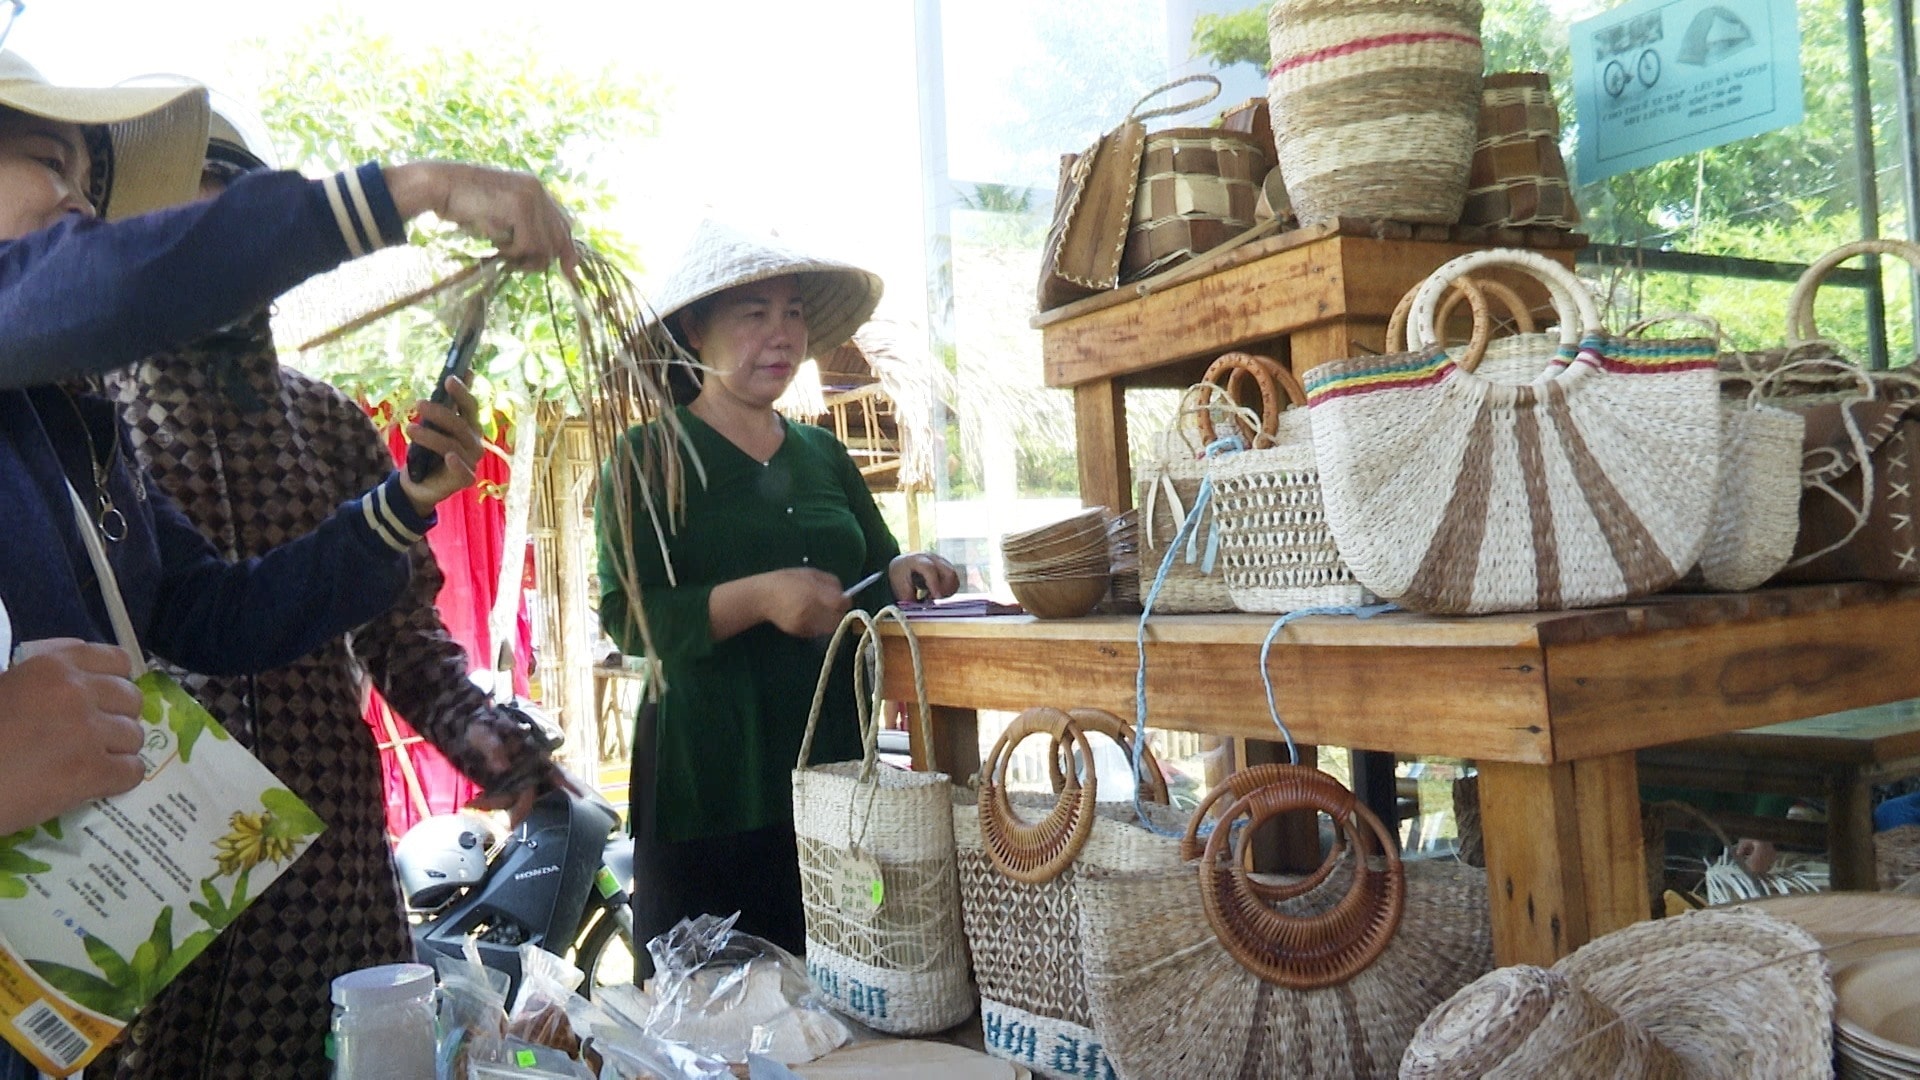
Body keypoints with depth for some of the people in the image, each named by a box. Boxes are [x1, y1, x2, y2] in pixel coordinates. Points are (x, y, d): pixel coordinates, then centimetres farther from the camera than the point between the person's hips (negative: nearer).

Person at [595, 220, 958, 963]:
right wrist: (757, 598, -24)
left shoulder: (824, 455, 14)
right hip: (710, 788, -4)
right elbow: (626, 616, -10)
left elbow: (872, 572, 20)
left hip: (834, 765, 5)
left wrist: (901, 576, -3)